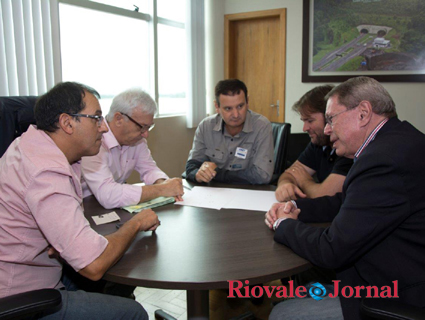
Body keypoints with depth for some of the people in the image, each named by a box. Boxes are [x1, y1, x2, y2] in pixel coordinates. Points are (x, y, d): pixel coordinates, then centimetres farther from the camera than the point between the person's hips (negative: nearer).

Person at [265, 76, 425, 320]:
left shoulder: (387, 158, -28)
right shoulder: (396, 140, 6)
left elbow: (331, 250, -25)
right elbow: (347, 201, 17)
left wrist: (284, 224, -7)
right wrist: (296, 207, 2)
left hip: (401, 300, -10)